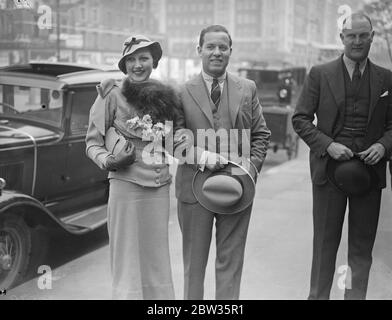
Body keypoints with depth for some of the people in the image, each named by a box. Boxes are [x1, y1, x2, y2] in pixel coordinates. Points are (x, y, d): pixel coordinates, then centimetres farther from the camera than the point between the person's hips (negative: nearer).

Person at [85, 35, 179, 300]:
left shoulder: (163, 96, 11)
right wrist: (108, 161, -15)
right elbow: (93, 142, 1)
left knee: (157, 257, 10)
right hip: (125, 184, -4)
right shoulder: (113, 95, -2)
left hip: (159, 187, 4)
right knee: (127, 259, 2)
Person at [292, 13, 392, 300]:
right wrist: (328, 145, -13)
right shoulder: (320, 75, 1)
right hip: (330, 168, -2)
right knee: (325, 244, 5)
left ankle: (355, 297, 21)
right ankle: (318, 295, 19)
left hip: (369, 170, 2)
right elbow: (301, 119, 0)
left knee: (362, 248, 9)